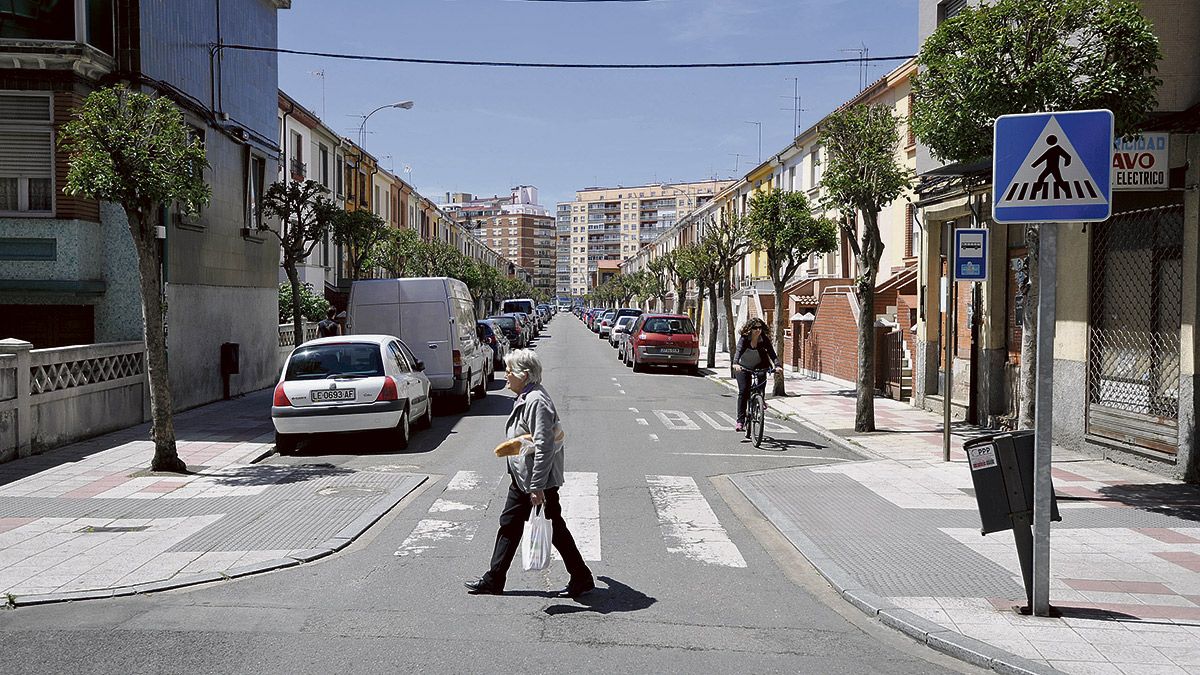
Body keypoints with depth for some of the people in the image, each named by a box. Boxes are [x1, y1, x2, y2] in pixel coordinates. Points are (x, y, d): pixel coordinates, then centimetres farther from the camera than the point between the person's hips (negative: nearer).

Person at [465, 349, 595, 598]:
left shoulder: (537, 402, -24)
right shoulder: (527, 397, 8)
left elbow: (544, 447, -28)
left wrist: (537, 487, -27)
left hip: (539, 481, -10)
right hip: (522, 478, 10)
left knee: (554, 529, 2)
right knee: (510, 524, 15)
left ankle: (582, 578, 17)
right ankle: (493, 581, 26)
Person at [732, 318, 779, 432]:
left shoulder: (764, 340, -14)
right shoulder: (744, 339, -19)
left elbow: (772, 353, -23)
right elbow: (738, 351, -32)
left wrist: (776, 365, -42)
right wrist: (735, 363, -52)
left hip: (758, 367, 2)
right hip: (743, 368, -2)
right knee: (743, 390, -16)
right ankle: (740, 421, -16)